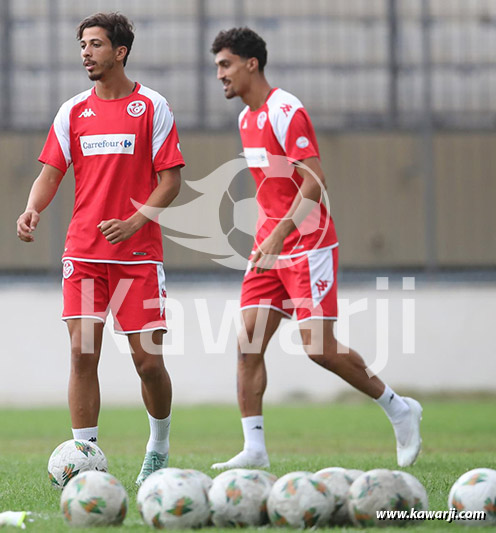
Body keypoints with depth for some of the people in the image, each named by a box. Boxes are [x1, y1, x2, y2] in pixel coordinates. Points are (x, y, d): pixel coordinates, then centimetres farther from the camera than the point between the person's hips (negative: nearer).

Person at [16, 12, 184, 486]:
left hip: (138, 252, -2)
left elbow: (170, 180, -2)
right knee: (82, 353, -8)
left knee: (148, 361, -2)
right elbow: (50, 174, 7)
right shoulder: (73, 111, 9)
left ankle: (159, 447, 23)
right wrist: (32, 210, -14)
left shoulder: (151, 107, 0)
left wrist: (134, 221, -17)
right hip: (84, 251, 2)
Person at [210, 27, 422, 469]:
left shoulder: (285, 111, -15)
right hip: (270, 248, 8)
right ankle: (254, 449, -3)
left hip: (309, 246, -8)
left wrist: (279, 235, -30)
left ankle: (398, 409, 10)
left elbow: (314, 182, -22)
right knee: (248, 344, -3)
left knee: (319, 348, -9)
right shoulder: (247, 118, 14)